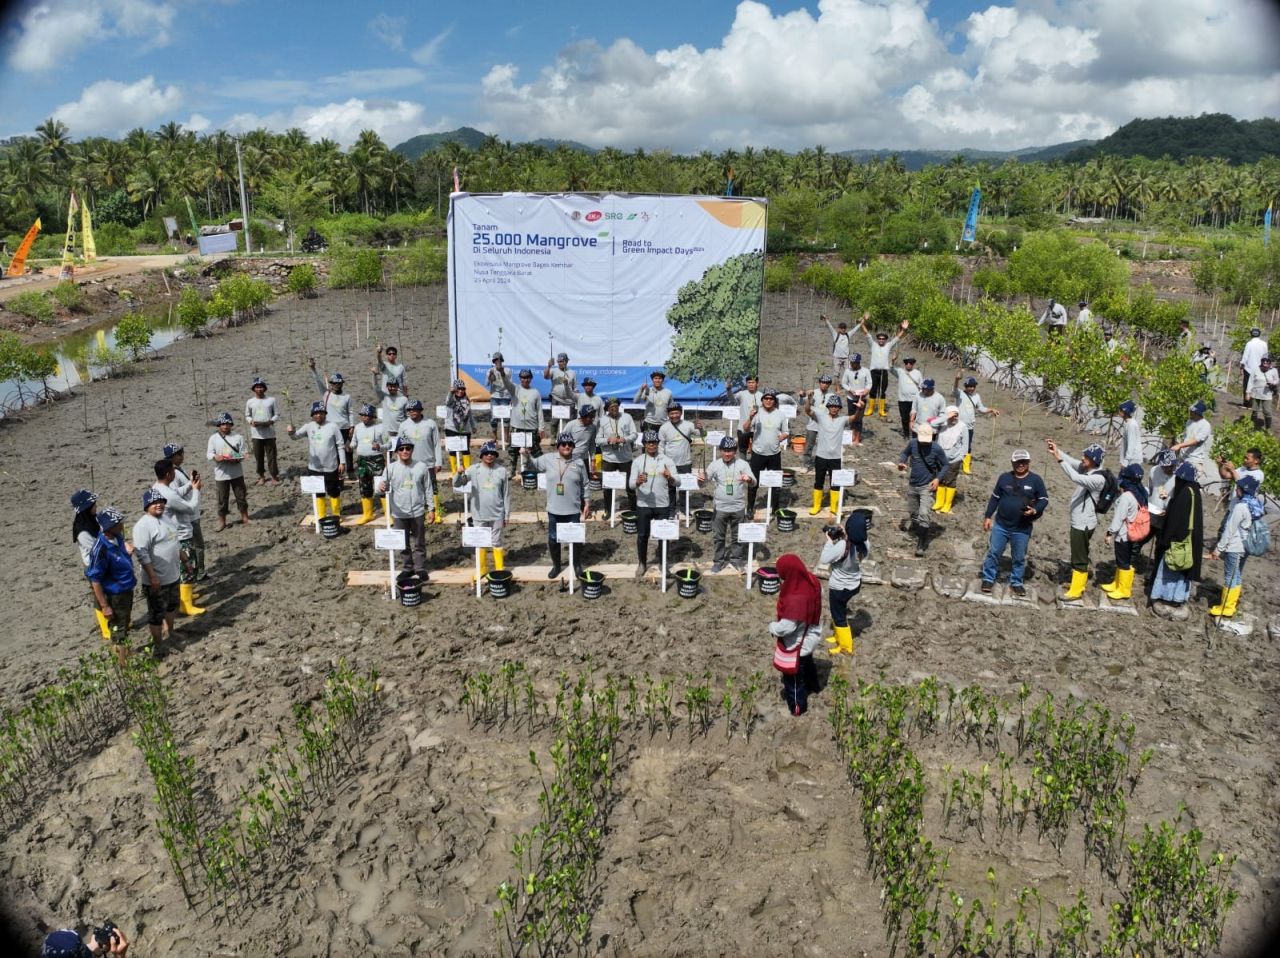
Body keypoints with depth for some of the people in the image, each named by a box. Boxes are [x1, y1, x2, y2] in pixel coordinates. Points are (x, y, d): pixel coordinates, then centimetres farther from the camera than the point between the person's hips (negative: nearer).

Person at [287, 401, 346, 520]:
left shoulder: (332, 427, -6)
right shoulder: (309, 427, -1)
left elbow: (340, 445, -3)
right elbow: (296, 435, -12)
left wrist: (342, 462, -6)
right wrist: (292, 432, -36)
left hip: (330, 467, -2)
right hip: (314, 467, 2)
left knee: (334, 492, 8)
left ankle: (337, 514, 22)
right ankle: (321, 516, 26)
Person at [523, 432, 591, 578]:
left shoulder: (578, 463, -2)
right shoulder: (549, 459, -3)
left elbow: (584, 485, 5)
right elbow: (532, 465, 3)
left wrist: (587, 503, 6)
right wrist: (525, 456, -18)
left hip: (573, 510, 0)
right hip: (554, 510, 1)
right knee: (553, 539, 12)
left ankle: (577, 565, 30)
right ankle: (556, 565, 32)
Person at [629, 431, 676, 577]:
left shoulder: (666, 460, -3)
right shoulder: (638, 461, -3)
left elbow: (678, 482, -8)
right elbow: (631, 484, -8)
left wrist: (670, 478, -31)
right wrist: (638, 482, -31)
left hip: (663, 505, 0)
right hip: (643, 505, 0)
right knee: (642, 535, 7)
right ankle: (642, 563, 25)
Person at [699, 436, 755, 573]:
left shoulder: (742, 464, -6)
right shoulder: (715, 465, -4)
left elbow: (753, 482, -11)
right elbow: (705, 480, -4)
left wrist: (749, 479, -35)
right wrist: (701, 479, -29)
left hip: (738, 508, 0)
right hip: (720, 508, 0)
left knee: (737, 535, 13)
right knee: (718, 536, 8)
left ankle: (736, 559, 28)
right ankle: (718, 561, 20)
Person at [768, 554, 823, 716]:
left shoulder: (795, 599, -42)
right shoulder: (811, 580, -17)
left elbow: (786, 627, -33)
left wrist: (772, 627, -12)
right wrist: (782, 614, 3)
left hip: (797, 644, -8)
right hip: (810, 637, 8)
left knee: (793, 676, 18)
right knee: (807, 663, 36)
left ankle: (797, 706, 40)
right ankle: (811, 685, 63)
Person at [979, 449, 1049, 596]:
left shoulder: (1036, 480, -5)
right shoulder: (1004, 477, -1)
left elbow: (1044, 499, 1)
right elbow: (995, 498, 8)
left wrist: (1035, 510, -19)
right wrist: (988, 516, 5)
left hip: (1022, 529, -1)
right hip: (1000, 525, 1)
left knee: (1019, 558, 10)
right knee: (993, 552, 6)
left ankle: (1016, 583, 25)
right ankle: (988, 579, 19)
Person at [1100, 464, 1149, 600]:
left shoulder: (1126, 496, -24)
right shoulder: (1140, 494, 2)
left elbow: (1119, 517, -22)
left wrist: (1110, 533, -15)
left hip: (1123, 535, -8)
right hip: (1133, 535, 8)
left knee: (1123, 563, 4)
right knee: (1123, 561, 20)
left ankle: (1124, 590, 15)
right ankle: (1117, 584, 33)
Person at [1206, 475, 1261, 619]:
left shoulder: (1241, 507, -23)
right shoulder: (1256, 505, 3)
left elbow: (1230, 530, -19)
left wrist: (1218, 548, -13)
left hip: (1234, 547, -9)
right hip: (1244, 546, 9)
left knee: (1230, 576, 1)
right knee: (1237, 575, 19)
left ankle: (1226, 608, 8)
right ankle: (1233, 601, 31)